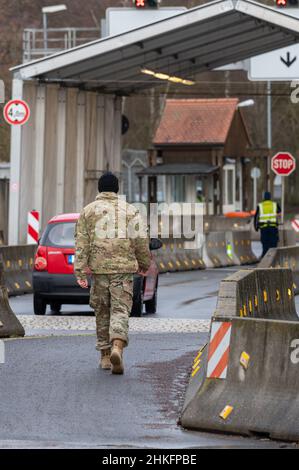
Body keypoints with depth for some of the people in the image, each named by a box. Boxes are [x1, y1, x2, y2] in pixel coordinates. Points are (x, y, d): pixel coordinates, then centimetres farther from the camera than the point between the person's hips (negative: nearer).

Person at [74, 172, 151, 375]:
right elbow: (142, 241, 2)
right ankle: (117, 347, -27)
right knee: (120, 310, -3)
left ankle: (105, 355, 18)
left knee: (102, 312, 13)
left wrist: (80, 271, -2)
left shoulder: (88, 211, 6)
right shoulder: (131, 211, 6)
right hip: (124, 267, -1)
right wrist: (144, 263, 17)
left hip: (98, 267, 1)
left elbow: (81, 243, 0)